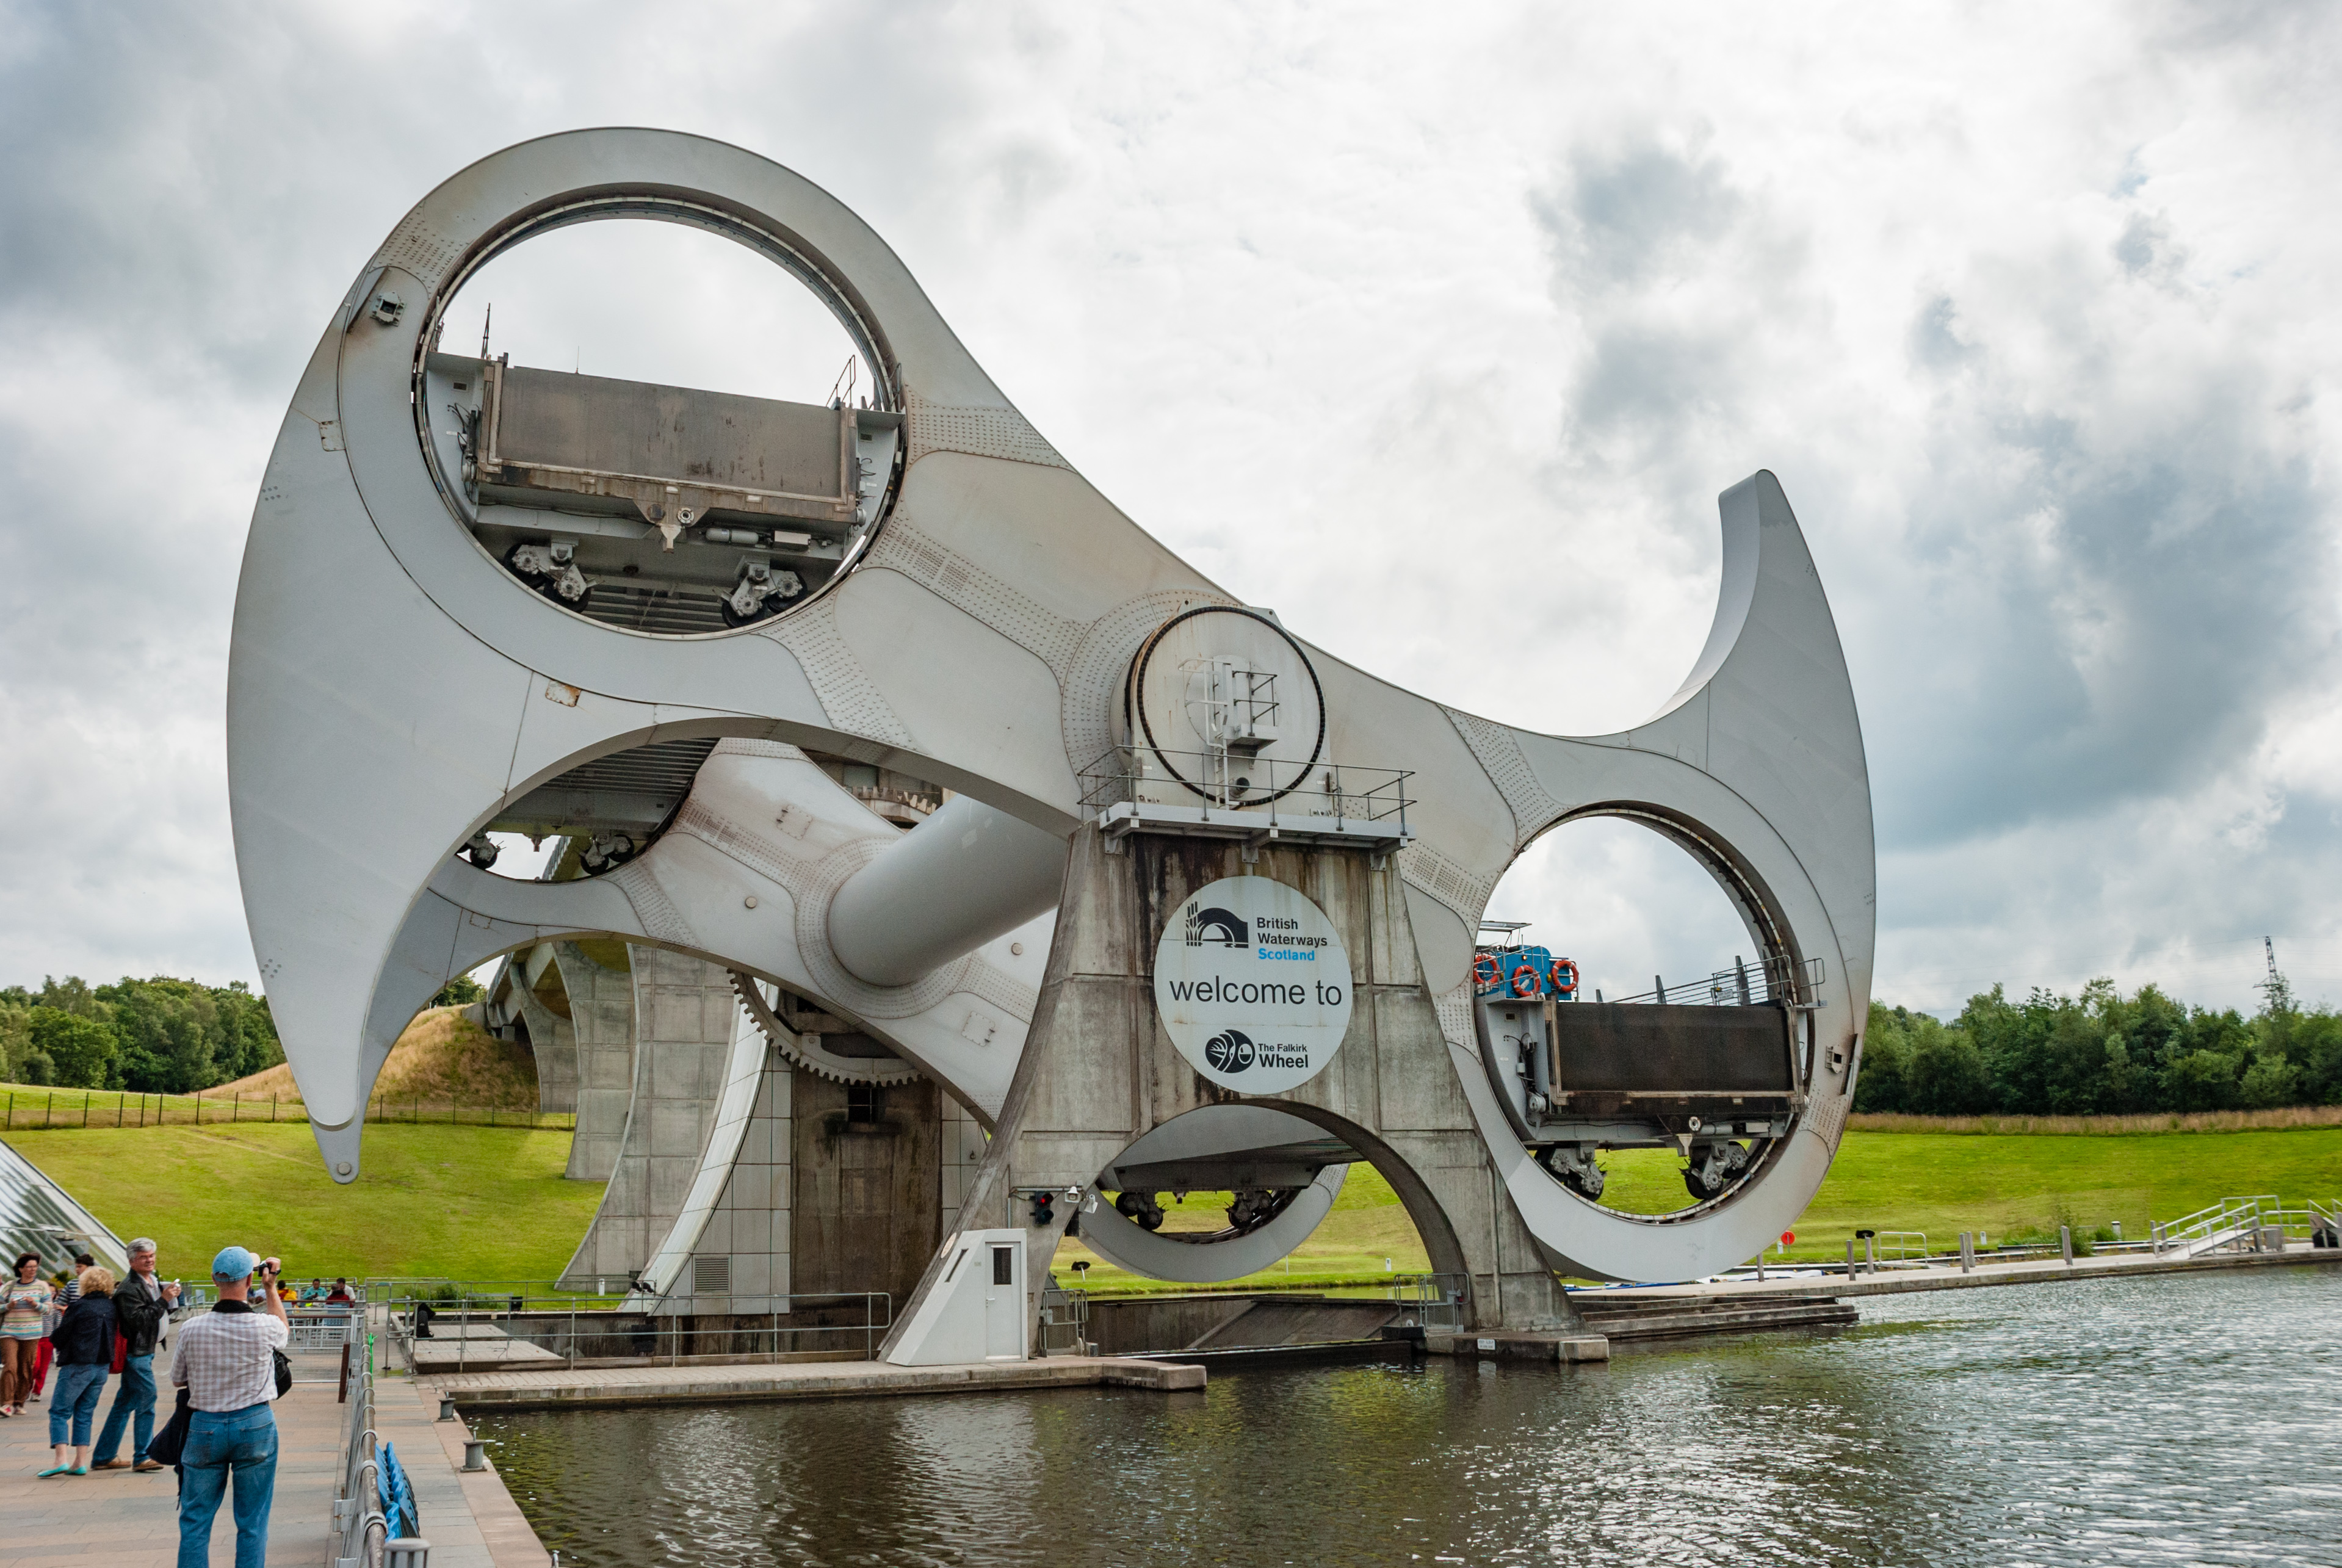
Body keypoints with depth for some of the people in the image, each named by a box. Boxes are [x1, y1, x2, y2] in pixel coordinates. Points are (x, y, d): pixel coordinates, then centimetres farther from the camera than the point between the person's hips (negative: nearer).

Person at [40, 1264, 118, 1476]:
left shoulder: (79, 1306, -11)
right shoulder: (112, 1307, 4)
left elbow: (60, 1336, -5)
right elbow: (115, 1336, 11)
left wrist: (63, 1351, 14)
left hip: (77, 1365, -5)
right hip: (103, 1367, 6)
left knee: (60, 1412, 3)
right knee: (85, 1413, 13)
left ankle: (62, 1459, -10)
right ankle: (81, 1461, 9)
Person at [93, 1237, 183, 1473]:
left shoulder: (154, 1283, 13)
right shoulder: (129, 1290, -15)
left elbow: (171, 1313, 20)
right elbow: (139, 1319, -24)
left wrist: (173, 1296, 2)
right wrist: (163, 1300, -24)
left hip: (146, 1351, 9)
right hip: (137, 1353, -9)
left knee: (125, 1404, 14)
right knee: (146, 1400, -7)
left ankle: (104, 1457, 22)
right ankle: (142, 1458, 0)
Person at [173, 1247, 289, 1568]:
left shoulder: (192, 1331, -12)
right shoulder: (263, 1327, -14)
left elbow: (178, 1379, 5)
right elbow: (284, 1330, 13)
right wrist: (271, 1287, 20)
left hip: (206, 1427, 1)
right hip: (255, 1424, -1)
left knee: (195, 1520, 13)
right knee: (252, 1522, 9)